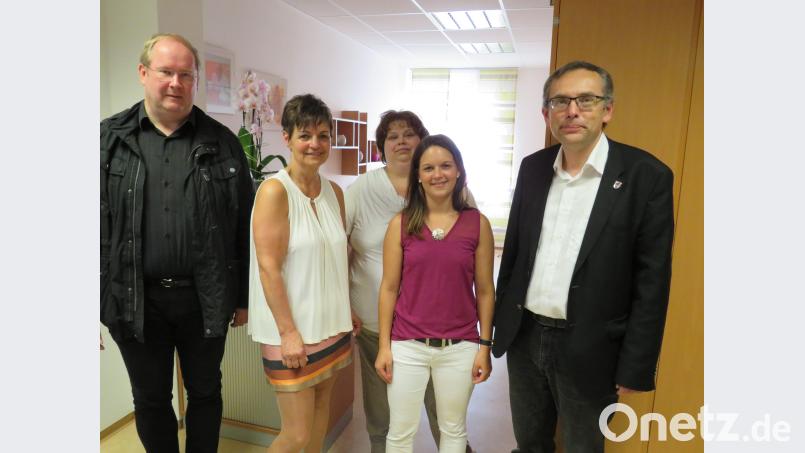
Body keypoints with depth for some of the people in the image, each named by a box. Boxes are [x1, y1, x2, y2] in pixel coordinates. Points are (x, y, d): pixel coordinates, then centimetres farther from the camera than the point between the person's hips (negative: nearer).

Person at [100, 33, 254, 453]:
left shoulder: (222, 143, 0)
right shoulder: (109, 138, 1)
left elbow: (244, 227, 2)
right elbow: (98, 226, 0)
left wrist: (244, 297, 3)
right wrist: (97, 303, -1)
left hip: (205, 298, 0)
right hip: (135, 299, 1)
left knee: (205, 394, 17)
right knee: (150, 400, 18)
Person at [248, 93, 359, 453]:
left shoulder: (334, 192, 5)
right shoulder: (274, 190, -15)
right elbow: (268, 267, -18)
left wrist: (348, 312, 12)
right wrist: (288, 332, -18)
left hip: (332, 325, 6)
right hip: (292, 331, -6)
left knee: (321, 409, 20)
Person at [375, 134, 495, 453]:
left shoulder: (477, 223, -3)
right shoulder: (401, 223, -4)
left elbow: (485, 290, 1)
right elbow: (389, 288, -1)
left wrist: (485, 346, 0)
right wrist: (383, 345, -1)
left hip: (460, 347, 0)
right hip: (407, 345, 0)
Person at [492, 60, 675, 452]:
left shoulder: (646, 175, -13)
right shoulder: (533, 167, 1)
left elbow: (651, 283, -12)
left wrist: (635, 368, -10)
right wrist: (500, 318, 10)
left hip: (588, 347, -4)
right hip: (524, 335, 4)